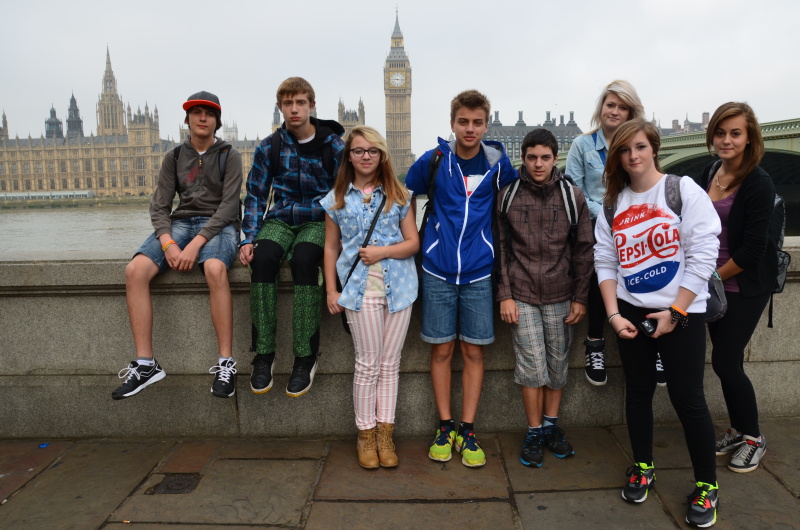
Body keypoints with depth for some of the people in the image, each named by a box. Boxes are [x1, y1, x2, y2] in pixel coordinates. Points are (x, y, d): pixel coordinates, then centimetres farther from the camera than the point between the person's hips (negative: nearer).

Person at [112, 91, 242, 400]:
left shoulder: (228, 155, 5)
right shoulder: (174, 157, 14)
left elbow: (228, 205, -8)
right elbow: (159, 206, 6)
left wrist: (196, 244, -20)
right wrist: (168, 244, -15)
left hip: (218, 226, -3)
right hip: (180, 222, 4)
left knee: (215, 269, -38)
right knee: (135, 270, -24)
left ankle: (226, 364, -31)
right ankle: (146, 364, -19)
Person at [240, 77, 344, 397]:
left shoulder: (333, 144, 0)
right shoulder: (268, 148, 5)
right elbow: (255, 196, 7)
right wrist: (248, 239, -7)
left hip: (318, 220, -2)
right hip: (281, 218, 2)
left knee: (303, 258, -35)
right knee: (262, 257, -31)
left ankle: (305, 358, -26)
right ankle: (263, 355, -22)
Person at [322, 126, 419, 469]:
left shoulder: (398, 196, 6)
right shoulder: (337, 200, 7)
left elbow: (413, 242, 4)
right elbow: (331, 247, 9)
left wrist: (383, 251, -12)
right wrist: (331, 290, 3)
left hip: (398, 286, 1)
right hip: (360, 288, -1)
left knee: (390, 363, 7)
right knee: (368, 363, 2)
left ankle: (384, 434, 19)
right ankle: (366, 435, 17)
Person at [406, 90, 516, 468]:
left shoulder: (498, 162, 1)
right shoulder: (432, 160, -2)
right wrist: (419, 237, 4)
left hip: (479, 270, 1)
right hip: (438, 270, 0)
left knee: (474, 351, 5)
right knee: (441, 350, 6)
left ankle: (467, 431, 18)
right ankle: (445, 428, 21)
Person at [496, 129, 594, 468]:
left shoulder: (573, 197, 0)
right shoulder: (508, 196, -1)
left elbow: (583, 250, 3)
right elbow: (502, 248, 0)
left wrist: (580, 298, -1)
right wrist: (505, 295, -5)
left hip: (561, 297, 1)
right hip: (522, 296, -1)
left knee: (558, 365, 11)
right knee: (531, 366, 1)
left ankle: (551, 425, 30)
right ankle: (534, 433, 18)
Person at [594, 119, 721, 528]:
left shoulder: (685, 191, -6)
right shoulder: (612, 204, 5)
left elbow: (703, 254, -11)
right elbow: (605, 262, 4)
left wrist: (675, 312, -13)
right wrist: (613, 314, -6)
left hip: (681, 313, -3)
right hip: (630, 313, 4)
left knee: (687, 397, -2)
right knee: (638, 391, 12)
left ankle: (706, 486, 18)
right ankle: (643, 468, 31)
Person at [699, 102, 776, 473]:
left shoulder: (759, 184, -17)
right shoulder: (711, 173, 3)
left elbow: (752, 250, -19)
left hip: (745, 286, -6)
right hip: (714, 283, 6)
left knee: (725, 361, -3)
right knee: (724, 361, 12)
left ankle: (754, 439, 20)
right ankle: (737, 431, 31)